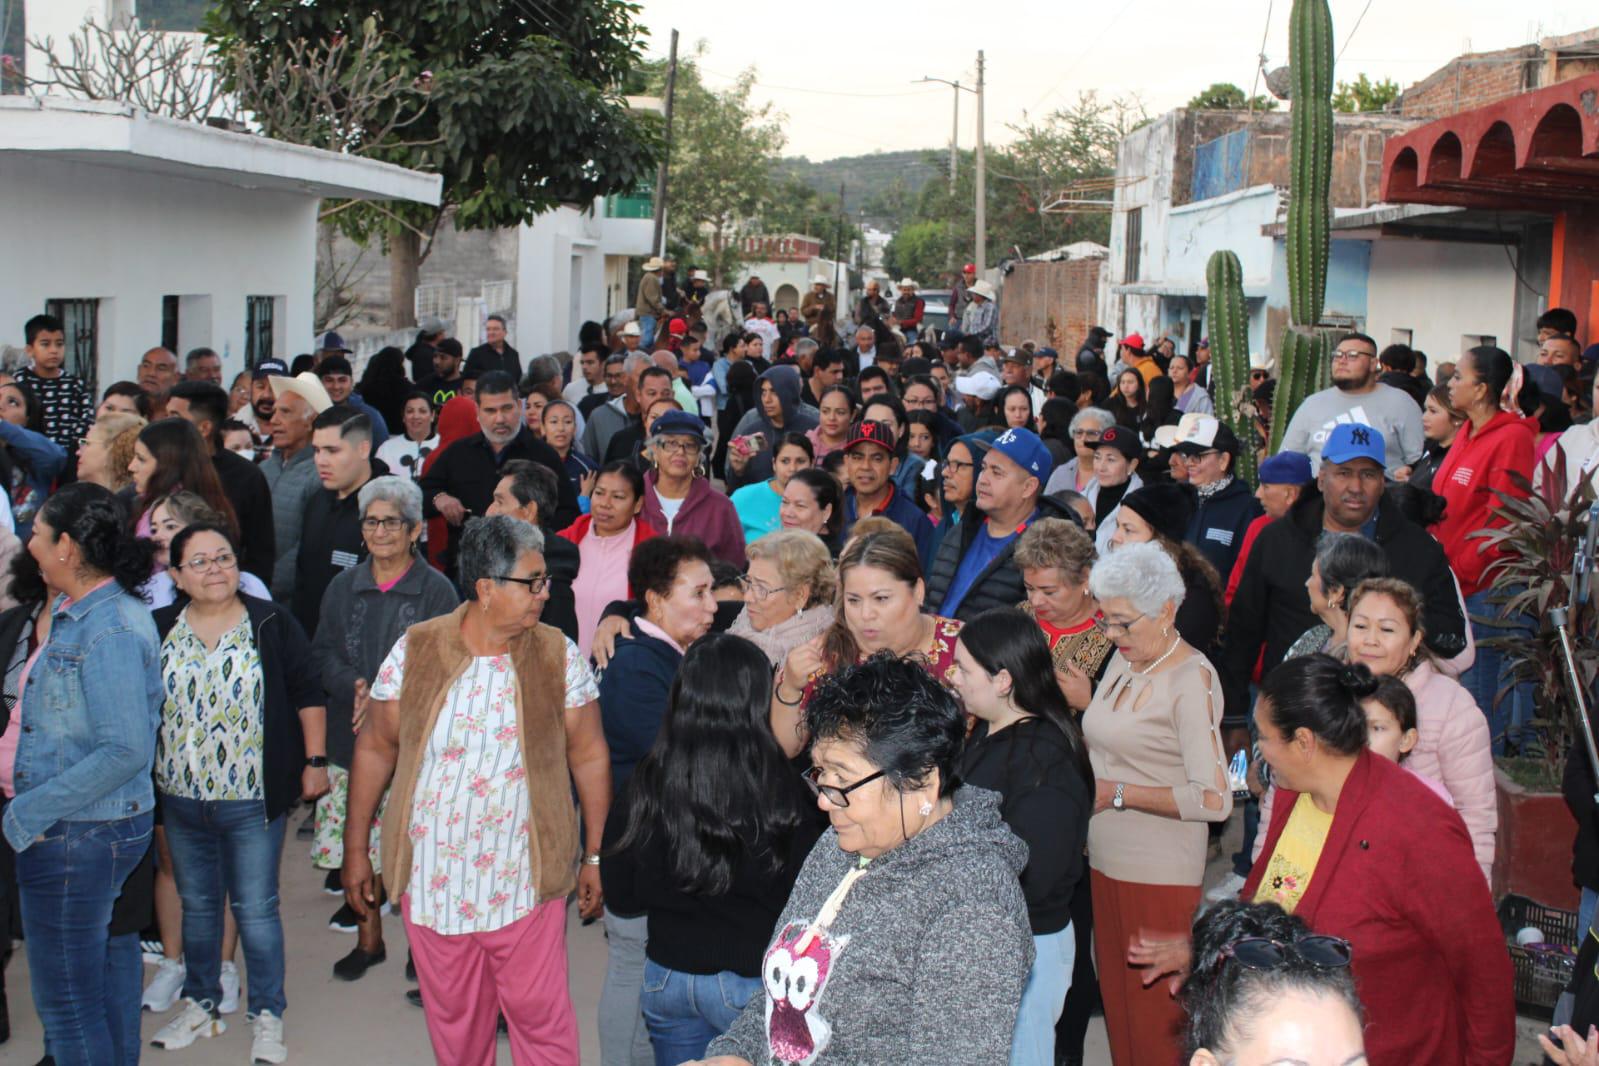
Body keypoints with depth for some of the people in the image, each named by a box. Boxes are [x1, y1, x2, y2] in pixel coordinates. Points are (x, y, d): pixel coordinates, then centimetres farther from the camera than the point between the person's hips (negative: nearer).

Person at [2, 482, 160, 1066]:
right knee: (108, 983, 19)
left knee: (67, 999, 2)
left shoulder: (110, 631, -21)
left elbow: (126, 750, -26)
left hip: (78, 836, -9)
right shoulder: (71, 612, 10)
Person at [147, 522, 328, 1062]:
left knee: (256, 910, 2)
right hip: (181, 798, 3)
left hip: (253, 800, -3)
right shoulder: (159, 630, 4)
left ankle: (267, 1017, 14)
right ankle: (200, 1007, 31)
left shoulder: (271, 624, -4)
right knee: (196, 906, 16)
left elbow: (308, 694, -1)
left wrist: (315, 761, -4)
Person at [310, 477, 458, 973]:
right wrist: (353, 687, -13)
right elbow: (322, 653, 7)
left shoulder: (436, 589, -3)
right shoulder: (344, 586, 11)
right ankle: (367, 939, 24)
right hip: (350, 735, 4)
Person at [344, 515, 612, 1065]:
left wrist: (595, 855, 1)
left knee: (539, 1015, 4)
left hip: (524, 880, -1)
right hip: (432, 876, 1)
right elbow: (375, 747, 4)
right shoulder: (415, 649, -4)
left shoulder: (559, 657, -5)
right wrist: (356, 847, 6)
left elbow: (590, 757, 1)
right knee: (453, 1016, 15)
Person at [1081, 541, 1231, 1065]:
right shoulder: (1124, 661, 9)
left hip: (1160, 875, -7)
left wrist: (1118, 795, -16)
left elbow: (1214, 800, -21)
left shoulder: (1192, 679, -15)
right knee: (1117, 1001, 14)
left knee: (1157, 1020, 1)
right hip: (1106, 863, 7)